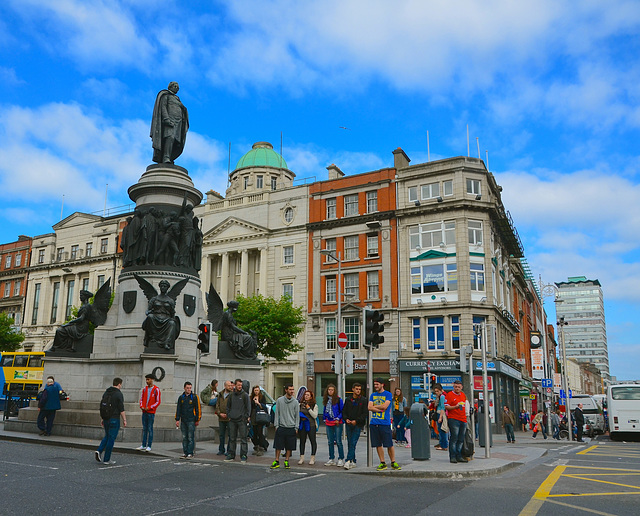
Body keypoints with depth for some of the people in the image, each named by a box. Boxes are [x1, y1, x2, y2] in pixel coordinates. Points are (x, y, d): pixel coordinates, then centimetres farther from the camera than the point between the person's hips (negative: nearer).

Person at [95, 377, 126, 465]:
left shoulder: (106, 393, 10)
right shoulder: (118, 394, -12)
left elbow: (102, 406, 13)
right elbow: (121, 409, -15)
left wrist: (103, 419, 19)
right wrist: (124, 420, -8)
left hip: (106, 418, 7)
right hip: (114, 419, -7)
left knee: (107, 436, 21)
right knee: (111, 438, 1)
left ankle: (99, 451, 0)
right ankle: (106, 459, 4)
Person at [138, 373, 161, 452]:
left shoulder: (156, 389, -6)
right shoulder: (145, 389, 12)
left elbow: (158, 402, -7)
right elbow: (141, 399, 17)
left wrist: (149, 407, -14)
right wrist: (141, 406, -2)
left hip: (151, 412, -5)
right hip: (144, 412, 5)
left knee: (150, 429, -3)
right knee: (144, 429, 8)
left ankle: (149, 446, 1)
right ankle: (143, 445, 13)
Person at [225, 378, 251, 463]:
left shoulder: (245, 395, -2)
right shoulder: (231, 395, 10)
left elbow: (248, 407, -3)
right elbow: (228, 406, 18)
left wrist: (247, 417, -9)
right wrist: (229, 415, 8)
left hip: (242, 420, -4)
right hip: (232, 420, 4)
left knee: (243, 439, -3)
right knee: (232, 438, 10)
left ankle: (243, 456, 1)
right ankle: (231, 455, 18)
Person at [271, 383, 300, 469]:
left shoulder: (295, 402, 2)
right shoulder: (279, 400, 2)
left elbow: (297, 415, 5)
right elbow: (277, 413, 5)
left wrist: (296, 427, -1)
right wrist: (276, 425, 0)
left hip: (291, 428, 0)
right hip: (281, 427, 0)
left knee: (289, 446, 5)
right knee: (278, 445, 2)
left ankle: (286, 461, 17)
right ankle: (277, 461, 13)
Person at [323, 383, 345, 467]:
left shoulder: (338, 399, -7)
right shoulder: (326, 399, 9)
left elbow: (342, 411, -5)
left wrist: (338, 419, -12)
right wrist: (324, 419, 11)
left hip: (337, 423, -5)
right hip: (328, 423, 6)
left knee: (338, 441, -4)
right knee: (330, 442, 11)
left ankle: (341, 459, 5)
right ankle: (331, 459, 19)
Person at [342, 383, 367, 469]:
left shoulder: (363, 400, 0)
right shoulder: (348, 400, 10)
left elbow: (365, 413, -5)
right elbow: (344, 411, 13)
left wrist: (356, 421, -13)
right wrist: (346, 419, -6)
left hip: (358, 425, -4)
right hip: (348, 424, 4)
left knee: (353, 443, -11)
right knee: (349, 443, 6)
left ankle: (348, 461, -15)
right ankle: (353, 461, 14)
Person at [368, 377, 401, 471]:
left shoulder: (388, 394, 0)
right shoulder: (373, 395, 13)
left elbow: (385, 406, -12)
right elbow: (369, 407, 2)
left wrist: (374, 406, -1)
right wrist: (380, 409, -9)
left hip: (385, 423, -4)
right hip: (374, 423, 4)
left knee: (389, 444, -1)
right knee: (378, 444, 6)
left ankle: (393, 462, 12)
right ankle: (382, 463, 15)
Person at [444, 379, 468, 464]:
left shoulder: (463, 394, 16)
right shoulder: (449, 394, -3)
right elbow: (446, 406, -7)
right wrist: (455, 407, -19)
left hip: (463, 419, 6)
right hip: (453, 419, -6)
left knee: (461, 439, 7)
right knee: (454, 437, -9)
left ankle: (459, 456, 13)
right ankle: (452, 457, -5)